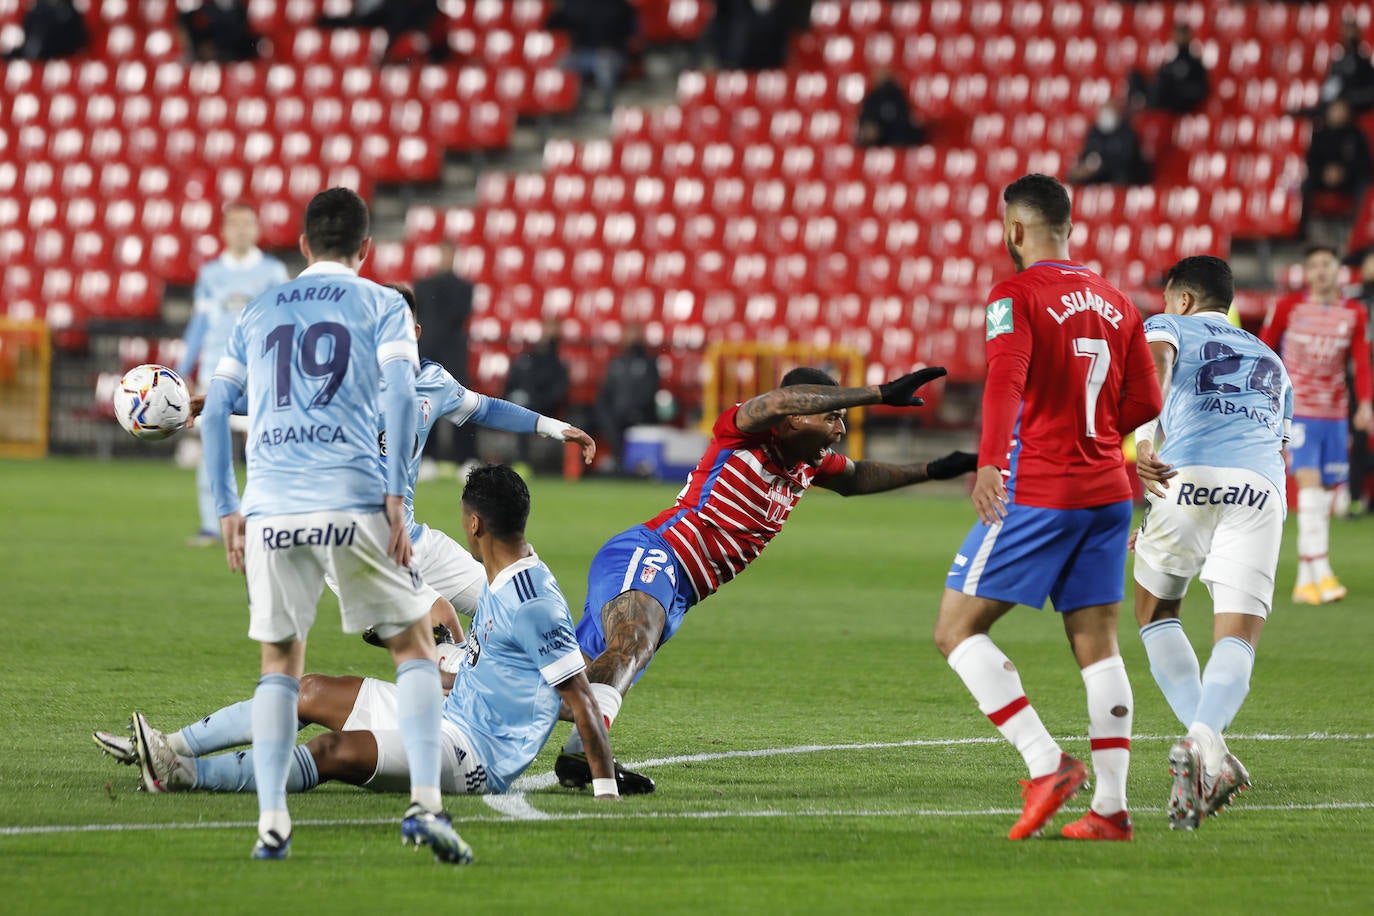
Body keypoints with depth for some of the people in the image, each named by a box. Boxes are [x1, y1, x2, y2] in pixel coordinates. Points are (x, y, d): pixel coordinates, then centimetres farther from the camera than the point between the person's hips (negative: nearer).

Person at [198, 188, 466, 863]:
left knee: (280, 663, 14)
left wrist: (227, 510, 19)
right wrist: (397, 495, -5)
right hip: (353, 502, -2)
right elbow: (400, 395, -5)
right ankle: (425, 802, -7)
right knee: (414, 647, 9)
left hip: (270, 508, 3)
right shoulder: (381, 305, 10)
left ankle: (271, 822, 3)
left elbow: (214, 412, 15)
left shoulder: (258, 313, 20)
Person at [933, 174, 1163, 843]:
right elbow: (1144, 405, 16)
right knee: (1097, 644, 8)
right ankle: (1110, 807, 2)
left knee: (957, 630, 0)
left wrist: (990, 462, -38)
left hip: (1037, 492, -7)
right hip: (1108, 490, 7)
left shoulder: (1015, 296, -8)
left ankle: (1046, 763, -13)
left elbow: (1005, 380, -25)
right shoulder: (1117, 303, 13)